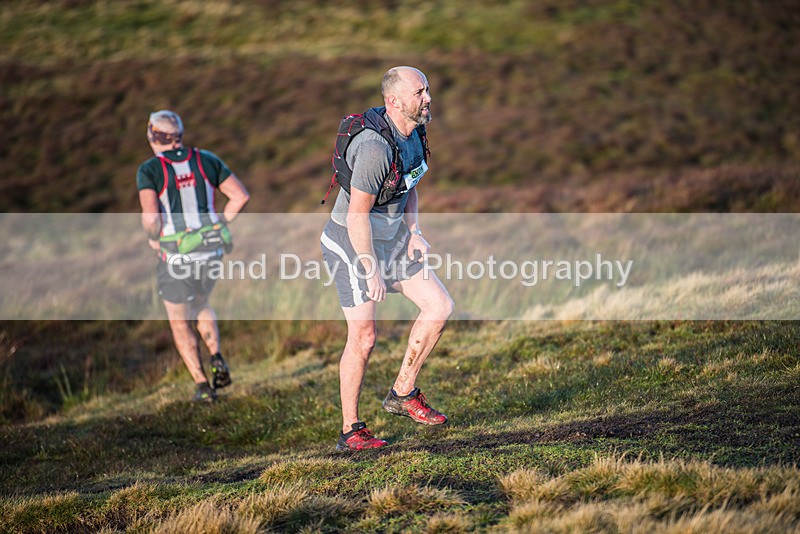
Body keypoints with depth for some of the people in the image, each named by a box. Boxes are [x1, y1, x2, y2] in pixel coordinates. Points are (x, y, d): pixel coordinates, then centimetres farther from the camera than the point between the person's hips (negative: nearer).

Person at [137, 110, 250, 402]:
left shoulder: (149, 170, -10)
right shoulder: (206, 160, 2)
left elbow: (150, 215, -23)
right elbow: (241, 195, 0)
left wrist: (153, 238, -2)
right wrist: (219, 225, 10)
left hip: (176, 257, -4)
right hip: (210, 250, 4)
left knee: (180, 322, 16)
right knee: (200, 305, 30)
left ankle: (203, 386, 10)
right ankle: (216, 358, 7)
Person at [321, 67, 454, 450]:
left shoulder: (413, 133, 0)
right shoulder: (376, 147, -28)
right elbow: (357, 215, -26)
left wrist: (414, 231, 2)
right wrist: (372, 272, -21)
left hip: (391, 238, 9)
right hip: (352, 245, -9)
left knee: (440, 307, 2)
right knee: (363, 337, -7)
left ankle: (402, 393, 14)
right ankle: (350, 431, 6)